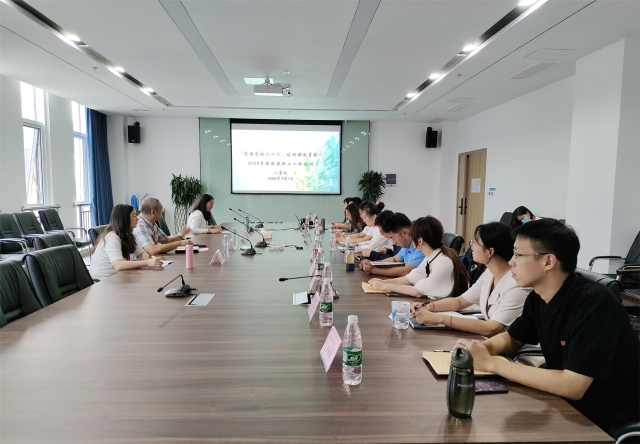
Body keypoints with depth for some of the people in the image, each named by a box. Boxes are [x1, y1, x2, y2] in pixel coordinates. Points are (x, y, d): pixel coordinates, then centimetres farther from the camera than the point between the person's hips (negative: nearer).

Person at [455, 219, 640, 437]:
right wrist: (480, 348, -12)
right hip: (571, 409, 6)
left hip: (614, 424, -6)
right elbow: (511, 338, 10)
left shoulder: (594, 303, -27)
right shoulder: (539, 297, -5)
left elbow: (573, 387, -32)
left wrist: (490, 363, -28)